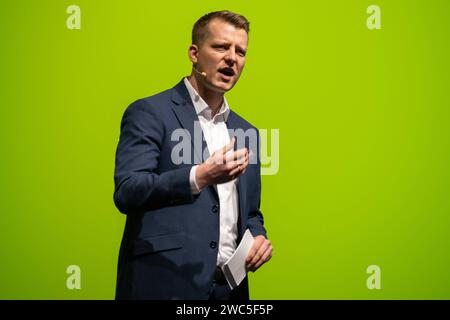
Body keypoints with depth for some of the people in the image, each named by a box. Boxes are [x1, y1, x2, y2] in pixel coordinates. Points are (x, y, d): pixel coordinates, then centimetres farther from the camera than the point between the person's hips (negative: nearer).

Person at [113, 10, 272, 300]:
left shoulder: (246, 131, 14)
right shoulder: (149, 112, -4)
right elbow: (126, 192, -14)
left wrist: (258, 236, 0)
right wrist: (201, 176, -23)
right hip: (165, 283, -6)